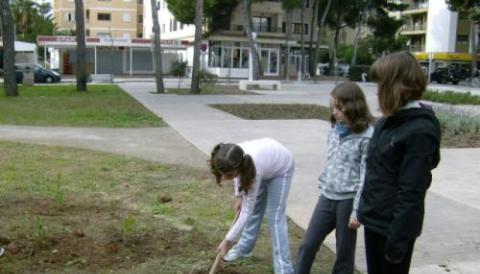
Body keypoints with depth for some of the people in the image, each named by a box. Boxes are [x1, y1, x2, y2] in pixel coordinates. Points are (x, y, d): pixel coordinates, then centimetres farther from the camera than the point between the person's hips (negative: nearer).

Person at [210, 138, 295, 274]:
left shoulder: (253, 171, -44)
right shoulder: (233, 160, -30)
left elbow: (247, 211, -32)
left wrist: (228, 240, -27)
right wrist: (239, 196, 2)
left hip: (281, 167, -6)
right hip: (266, 156, 6)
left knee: (275, 217, -10)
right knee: (254, 208, 14)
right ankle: (244, 248, 32)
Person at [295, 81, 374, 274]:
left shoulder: (366, 136, -14)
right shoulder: (335, 129, 7)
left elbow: (366, 177, -15)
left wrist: (357, 210, -15)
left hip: (348, 200, -6)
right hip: (327, 197, 6)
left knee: (344, 252, 8)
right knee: (308, 245, 9)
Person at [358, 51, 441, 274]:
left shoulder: (420, 130, -22)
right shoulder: (389, 120, 4)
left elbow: (411, 192, -23)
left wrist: (399, 237, -22)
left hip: (395, 225, -8)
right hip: (374, 218, 8)